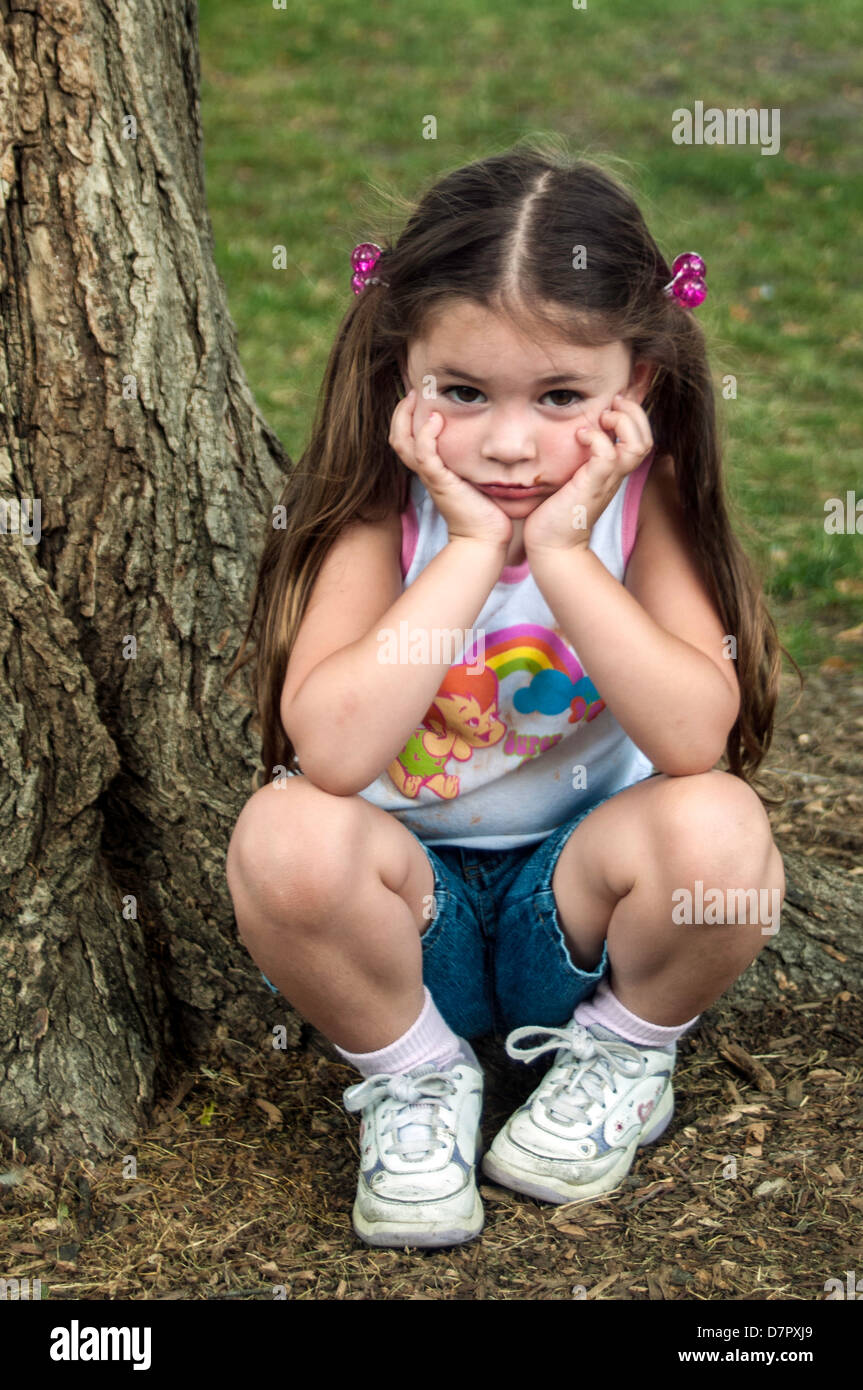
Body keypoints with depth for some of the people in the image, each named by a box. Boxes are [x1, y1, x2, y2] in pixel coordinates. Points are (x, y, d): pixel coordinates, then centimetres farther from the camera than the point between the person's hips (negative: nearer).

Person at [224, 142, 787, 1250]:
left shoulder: (644, 505, -13)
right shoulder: (378, 513, -17)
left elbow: (697, 738, -27)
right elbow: (332, 753, -32)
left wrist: (564, 555, -34)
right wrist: (473, 550, -33)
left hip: (577, 902, 1)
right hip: (411, 904, 0)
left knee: (718, 826, -29)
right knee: (286, 835, -31)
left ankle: (623, 1053, 3)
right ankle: (413, 1074, -1)